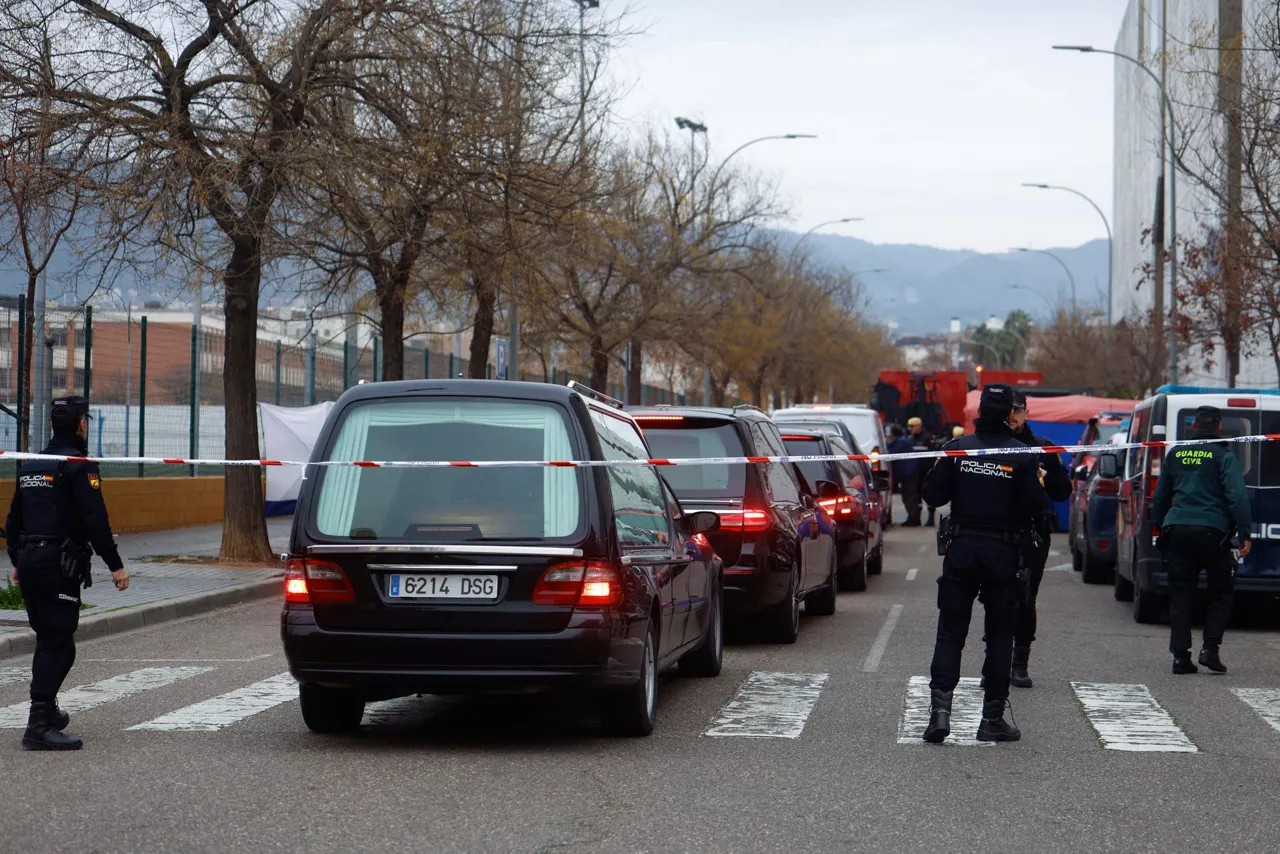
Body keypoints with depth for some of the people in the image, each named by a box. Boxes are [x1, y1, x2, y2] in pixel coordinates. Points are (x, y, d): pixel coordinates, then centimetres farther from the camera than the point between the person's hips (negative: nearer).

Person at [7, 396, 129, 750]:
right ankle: (39, 727, -15)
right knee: (58, 644, -9)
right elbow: (95, 521, -17)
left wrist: (17, 561, 30)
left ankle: (46, 711, 32)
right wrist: (115, 565, -13)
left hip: (29, 561, 8)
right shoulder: (79, 465, -11)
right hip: (60, 562, -8)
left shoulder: (30, 465, 14)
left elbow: (13, 519, 20)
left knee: (48, 639, 21)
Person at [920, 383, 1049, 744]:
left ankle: (940, 704, -10)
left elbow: (933, 495, -2)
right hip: (1003, 552, -1)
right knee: (1000, 634, 9)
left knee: (950, 631, 5)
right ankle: (993, 717, 10)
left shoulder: (957, 448, -3)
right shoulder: (1022, 456, -8)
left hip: (961, 548, 1)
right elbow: (1035, 507, -11)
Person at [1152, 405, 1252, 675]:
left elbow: (1160, 497, 20)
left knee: (1180, 595, 7)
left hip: (1178, 529, 4)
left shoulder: (1175, 455, 13)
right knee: (1221, 592, 10)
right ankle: (1210, 648, 0)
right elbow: (1237, 497, -11)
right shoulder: (1224, 456, -2)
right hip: (1211, 531, -4)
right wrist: (1244, 533, -9)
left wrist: (1159, 526, 31)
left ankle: (1180, 655, 2)